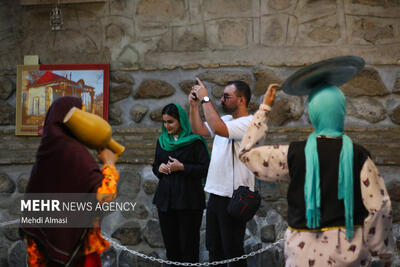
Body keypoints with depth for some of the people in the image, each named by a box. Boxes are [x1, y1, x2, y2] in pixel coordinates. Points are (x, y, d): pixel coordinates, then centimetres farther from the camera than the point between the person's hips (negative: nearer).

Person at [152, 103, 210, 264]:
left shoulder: (194, 142, -6)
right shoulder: (162, 141, 13)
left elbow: (206, 169, -10)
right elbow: (155, 167, 22)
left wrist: (182, 167, -17)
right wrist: (159, 168, 0)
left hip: (188, 201, -5)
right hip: (165, 199, 5)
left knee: (188, 243, -3)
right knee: (170, 242, 8)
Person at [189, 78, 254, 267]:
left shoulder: (249, 123, -16)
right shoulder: (226, 120, 14)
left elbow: (218, 128, -29)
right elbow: (199, 129, 17)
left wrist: (205, 99, -21)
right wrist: (194, 105, 4)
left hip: (233, 196, -9)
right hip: (215, 193, 9)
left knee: (233, 251, -2)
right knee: (214, 248, 16)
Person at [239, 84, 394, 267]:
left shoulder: (295, 155, -9)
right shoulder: (359, 157, -9)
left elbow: (248, 153, 5)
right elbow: (379, 209, -7)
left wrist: (264, 107, 11)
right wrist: (385, 252, 6)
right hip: (350, 251, 0)